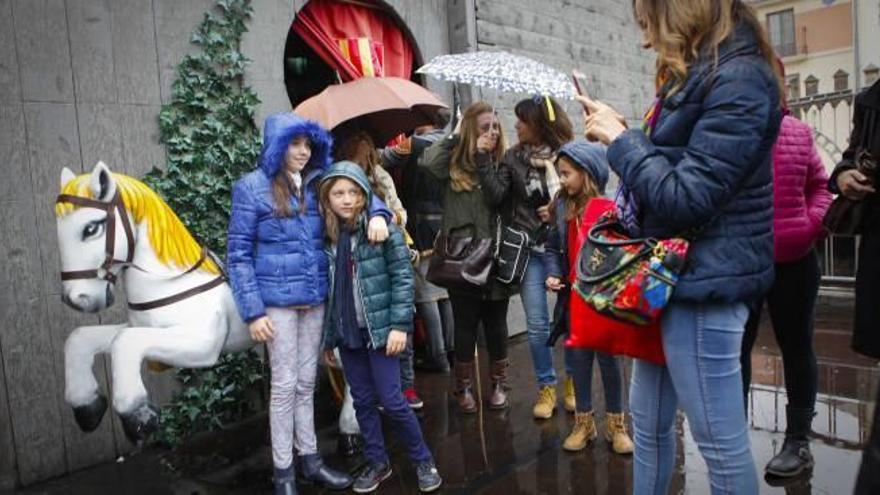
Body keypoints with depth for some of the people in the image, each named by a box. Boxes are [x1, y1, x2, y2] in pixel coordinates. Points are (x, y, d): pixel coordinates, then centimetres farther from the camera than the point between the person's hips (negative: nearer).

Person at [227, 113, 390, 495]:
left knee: (307, 382, 14)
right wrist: (253, 310, -12)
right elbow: (239, 254, -6)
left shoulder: (318, 183, 6)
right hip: (278, 301, -4)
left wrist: (377, 213, -12)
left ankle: (310, 459, 28)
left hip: (316, 299, 4)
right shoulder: (252, 188, -6)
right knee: (285, 385, 4)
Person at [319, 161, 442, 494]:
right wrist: (327, 336, 11)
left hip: (379, 327, -4)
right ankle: (377, 463, 30)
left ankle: (423, 460, 20)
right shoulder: (327, 234, 4)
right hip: (347, 332, 5)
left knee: (391, 400, 0)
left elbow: (403, 278, -9)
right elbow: (328, 289, 9)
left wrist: (400, 325, -15)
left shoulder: (384, 228, -9)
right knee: (363, 401, 13)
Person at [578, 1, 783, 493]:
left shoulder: (738, 80, -16)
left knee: (721, 441, 5)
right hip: (671, 273, 10)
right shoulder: (700, 75, 15)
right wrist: (622, 133, 8)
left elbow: (685, 198, -22)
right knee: (648, 423, 19)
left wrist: (621, 139, -11)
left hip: (703, 281, -10)